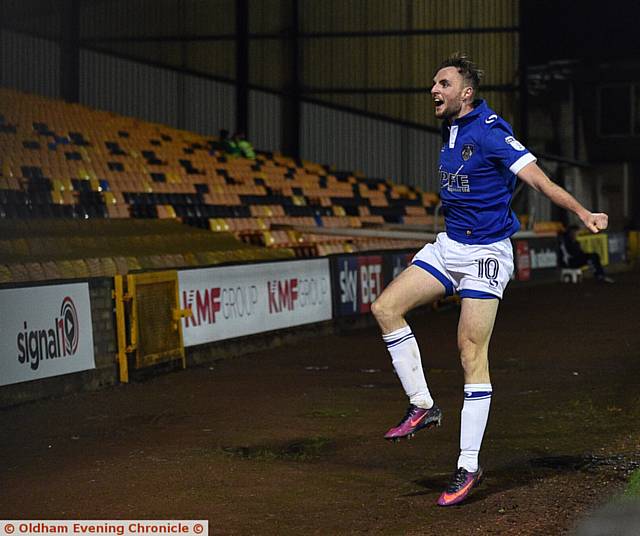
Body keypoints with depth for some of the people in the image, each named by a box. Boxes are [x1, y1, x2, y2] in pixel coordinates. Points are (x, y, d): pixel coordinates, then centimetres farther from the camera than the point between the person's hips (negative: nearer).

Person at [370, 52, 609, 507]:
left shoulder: (490, 132, -15)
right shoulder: (451, 132, 11)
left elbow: (539, 179, -21)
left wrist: (583, 212, -35)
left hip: (485, 254, -8)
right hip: (448, 247, 9)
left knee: (472, 353, -9)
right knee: (386, 307, -3)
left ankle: (469, 467, -4)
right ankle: (423, 406, 5)